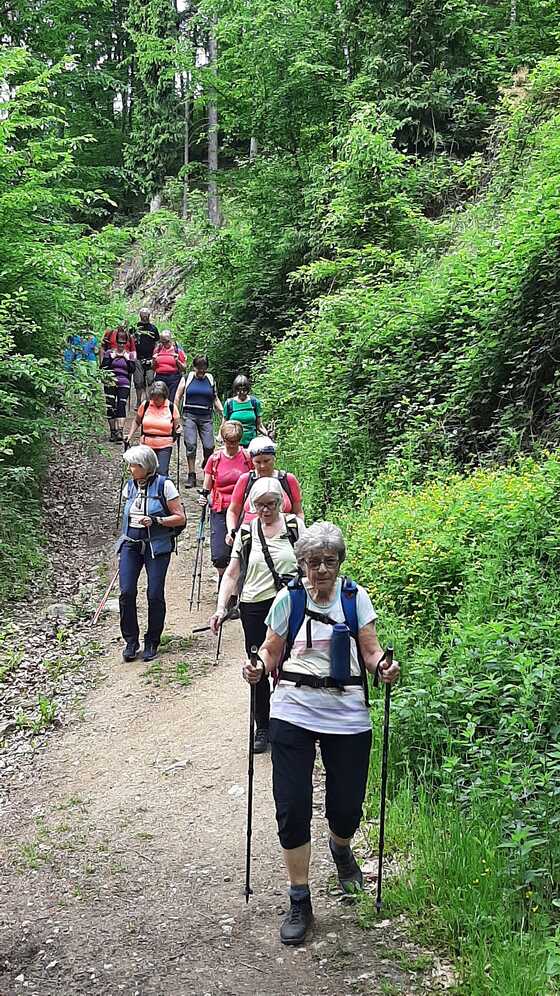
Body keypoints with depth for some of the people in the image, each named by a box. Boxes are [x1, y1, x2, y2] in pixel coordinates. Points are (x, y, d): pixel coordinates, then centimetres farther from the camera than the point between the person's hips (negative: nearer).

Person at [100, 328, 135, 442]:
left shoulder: (129, 355, 13)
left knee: (121, 406, -13)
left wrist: (127, 359, -5)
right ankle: (113, 432, 10)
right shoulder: (109, 352, 10)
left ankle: (120, 431, -22)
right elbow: (103, 367, 0)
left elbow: (132, 370, 4)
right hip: (110, 384, 0)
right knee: (110, 408, 0)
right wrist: (111, 357, -8)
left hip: (124, 384, 0)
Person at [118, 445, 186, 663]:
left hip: (157, 547, -4)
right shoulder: (129, 486, 10)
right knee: (126, 592, -7)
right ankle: (131, 641, 7)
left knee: (155, 594, -4)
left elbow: (180, 517, -6)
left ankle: (152, 643, 12)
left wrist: (155, 520, -19)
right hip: (130, 545, 4)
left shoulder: (163, 485, -6)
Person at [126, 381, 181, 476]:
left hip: (164, 446, -2)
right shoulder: (145, 405, 1)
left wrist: (178, 432, -16)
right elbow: (136, 422, 14)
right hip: (146, 445, 2)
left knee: (162, 473, -12)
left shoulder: (172, 407, -2)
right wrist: (129, 437, 7)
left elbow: (177, 426, 6)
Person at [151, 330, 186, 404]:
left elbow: (183, 368, 5)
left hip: (173, 378, -3)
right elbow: (153, 368, 20)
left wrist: (177, 361, -11)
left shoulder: (178, 350, 4)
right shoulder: (157, 350, 12)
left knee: (172, 401, -7)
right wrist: (154, 361, 0)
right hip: (159, 378, 3)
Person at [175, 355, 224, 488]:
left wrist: (223, 413, 9)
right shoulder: (187, 379, 6)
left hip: (206, 417, 1)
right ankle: (191, 476, -4)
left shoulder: (210, 380, 12)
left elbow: (215, 399, 20)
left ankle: (206, 465, 25)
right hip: (189, 416, -1)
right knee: (190, 445, -10)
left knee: (209, 447, -8)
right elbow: (178, 397, 8)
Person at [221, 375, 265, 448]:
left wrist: (267, 434, -7)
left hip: (251, 443, 1)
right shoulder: (229, 403, 4)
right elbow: (224, 425, 10)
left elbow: (259, 425, 10)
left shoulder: (255, 402, 6)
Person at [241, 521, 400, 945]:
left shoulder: (355, 597, 0)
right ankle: (300, 902, 15)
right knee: (292, 809, -3)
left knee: (347, 807, 5)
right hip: (293, 716, 0)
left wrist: (383, 666, -21)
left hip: (348, 718, 0)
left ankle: (341, 848, 44)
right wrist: (259, 667, -13)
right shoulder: (288, 599, -1)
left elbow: (371, 651, 0)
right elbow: (272, 650, 8)